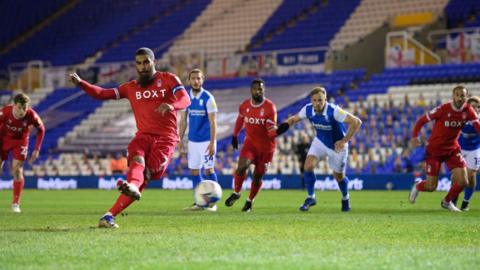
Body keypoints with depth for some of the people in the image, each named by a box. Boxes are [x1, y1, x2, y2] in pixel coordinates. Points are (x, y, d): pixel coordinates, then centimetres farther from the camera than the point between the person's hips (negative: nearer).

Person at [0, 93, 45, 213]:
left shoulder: (31, 115, -28)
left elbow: (41, 130, -9)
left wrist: (37, 150, -9)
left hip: (20, 141, 0)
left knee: (17, 169, -9)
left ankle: (15, 204, 2)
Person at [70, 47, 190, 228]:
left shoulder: (168, 79, 7)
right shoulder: (131, 88, 18)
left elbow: (185, 99, -10)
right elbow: (102, 94, 13)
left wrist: (171, 105, -34)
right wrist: (80, 83, -3)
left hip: (165, 138, -2)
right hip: (143, 136, 2)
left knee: (145, 176, -19)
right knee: (137, 160, -31)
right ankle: (132, 187, -62)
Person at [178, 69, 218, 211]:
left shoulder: (208, 98, -9)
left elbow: (213, 122, -11)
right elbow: (183, 121, 10)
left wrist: (212, 143, -17)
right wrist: (180, 141, 6)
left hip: (206, 140, -5)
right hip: (192, 140, 5)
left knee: (208, 170, -5)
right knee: (194, 171, 6)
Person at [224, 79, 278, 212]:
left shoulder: (270, 107, -15)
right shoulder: (244, 106, -3)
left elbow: (272, 133, -18)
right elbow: (240, 120, 19)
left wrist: (276, 131, -41)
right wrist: (235, 136, 27)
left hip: (266, 146, -2)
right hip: (250, 142, 2)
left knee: (258, 175, 4)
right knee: (241, 167, -21)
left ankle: (250, 201, 27)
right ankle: (236, 193, 2)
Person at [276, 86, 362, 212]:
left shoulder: (333, 111, -34)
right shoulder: (308, 109, -18)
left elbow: (356, 122, -35)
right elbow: (294, 118, 1)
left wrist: (344, 141, -34)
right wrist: (284, 125, -21)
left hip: (336, 145, -3)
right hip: (320, 141, 3)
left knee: (338, 177, 11)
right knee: (308, 166, -17)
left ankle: (345, 198, 43)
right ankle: (310, 197, 3)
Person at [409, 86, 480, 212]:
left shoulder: (468, 111, -10)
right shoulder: (443, 109, -21)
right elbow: (421, 120, -12)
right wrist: (414, 136, -25)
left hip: (453, 149, 4)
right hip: (434, 150, -4)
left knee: (462, 181, -10)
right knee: (431, 186, -3)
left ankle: (447, 201, 21)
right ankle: (417, 186, 35)